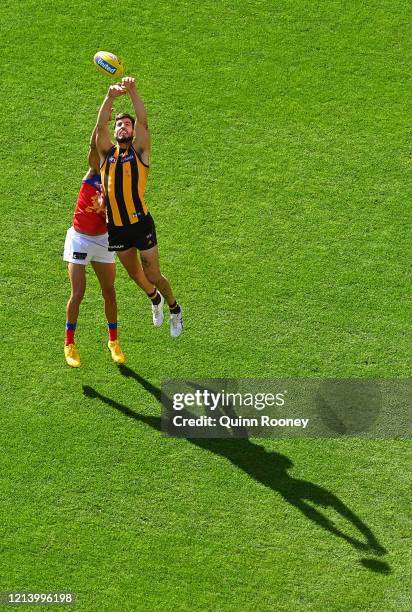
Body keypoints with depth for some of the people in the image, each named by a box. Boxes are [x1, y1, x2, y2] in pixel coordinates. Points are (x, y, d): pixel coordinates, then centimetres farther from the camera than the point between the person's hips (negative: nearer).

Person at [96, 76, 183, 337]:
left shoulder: (140, 151, -1)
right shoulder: (107, 152, 5)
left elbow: (143, 122, -16)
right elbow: (100, 124, -10)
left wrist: (133, 91, -28)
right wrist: (111, 96, -26)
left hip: (141, 224, -4)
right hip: (116, 228, 4)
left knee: (154, 276, 2)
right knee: (134, 274, 19)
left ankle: (175, 309, 29)